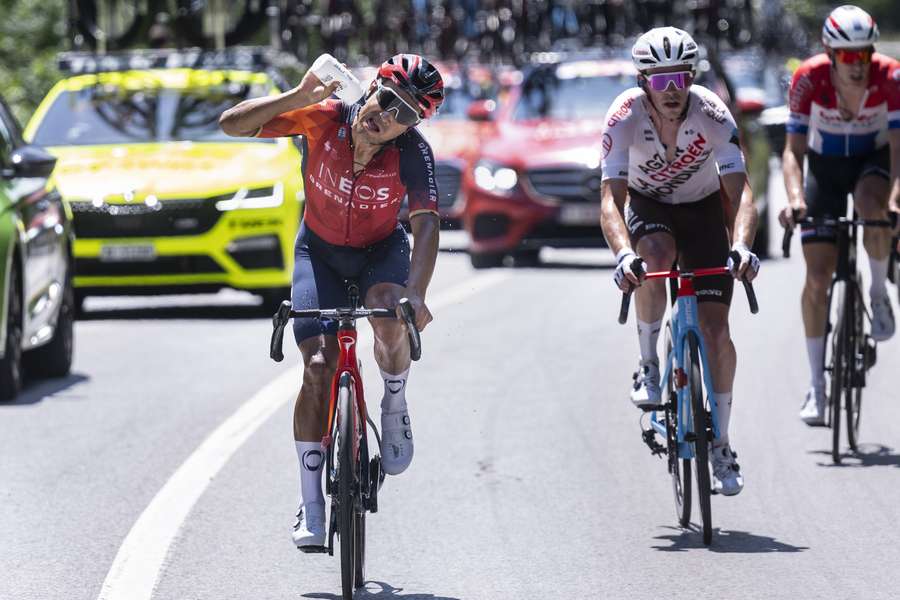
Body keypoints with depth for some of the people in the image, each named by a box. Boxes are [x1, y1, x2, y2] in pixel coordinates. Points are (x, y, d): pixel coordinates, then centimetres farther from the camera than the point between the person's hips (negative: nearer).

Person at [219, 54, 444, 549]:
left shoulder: (413, 154, -27)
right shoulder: (325, 119, -26)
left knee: (389, 315, -35)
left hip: (380, 250, 0)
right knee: (319, 366, -14)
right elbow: (232, 124, -28)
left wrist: (415, 293, -53)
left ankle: (395, 406, -3)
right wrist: (300, 97, -41)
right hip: (319, 250, 1)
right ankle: (310, 505, -7)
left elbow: (426, 225, -37)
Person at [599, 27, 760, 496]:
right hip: (647, 205, 0)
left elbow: (740, 193, -33)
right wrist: (624, 254, -52)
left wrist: (741, 247, -52)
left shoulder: (712, 114, -28)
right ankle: (648, 366, -12)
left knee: (715, 329, -9)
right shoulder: (625, 116, -28)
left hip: (702, 210, 0)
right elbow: (611, 198, -34)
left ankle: (720, 444, 7)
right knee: (655, 260, -36)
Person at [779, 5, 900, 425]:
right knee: (818, 277, -8)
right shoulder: (809, 79, -25)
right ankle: (816, 383, 3)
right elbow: (794, 149, -25)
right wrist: (795, 198, -43)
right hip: (825, 165, 1)